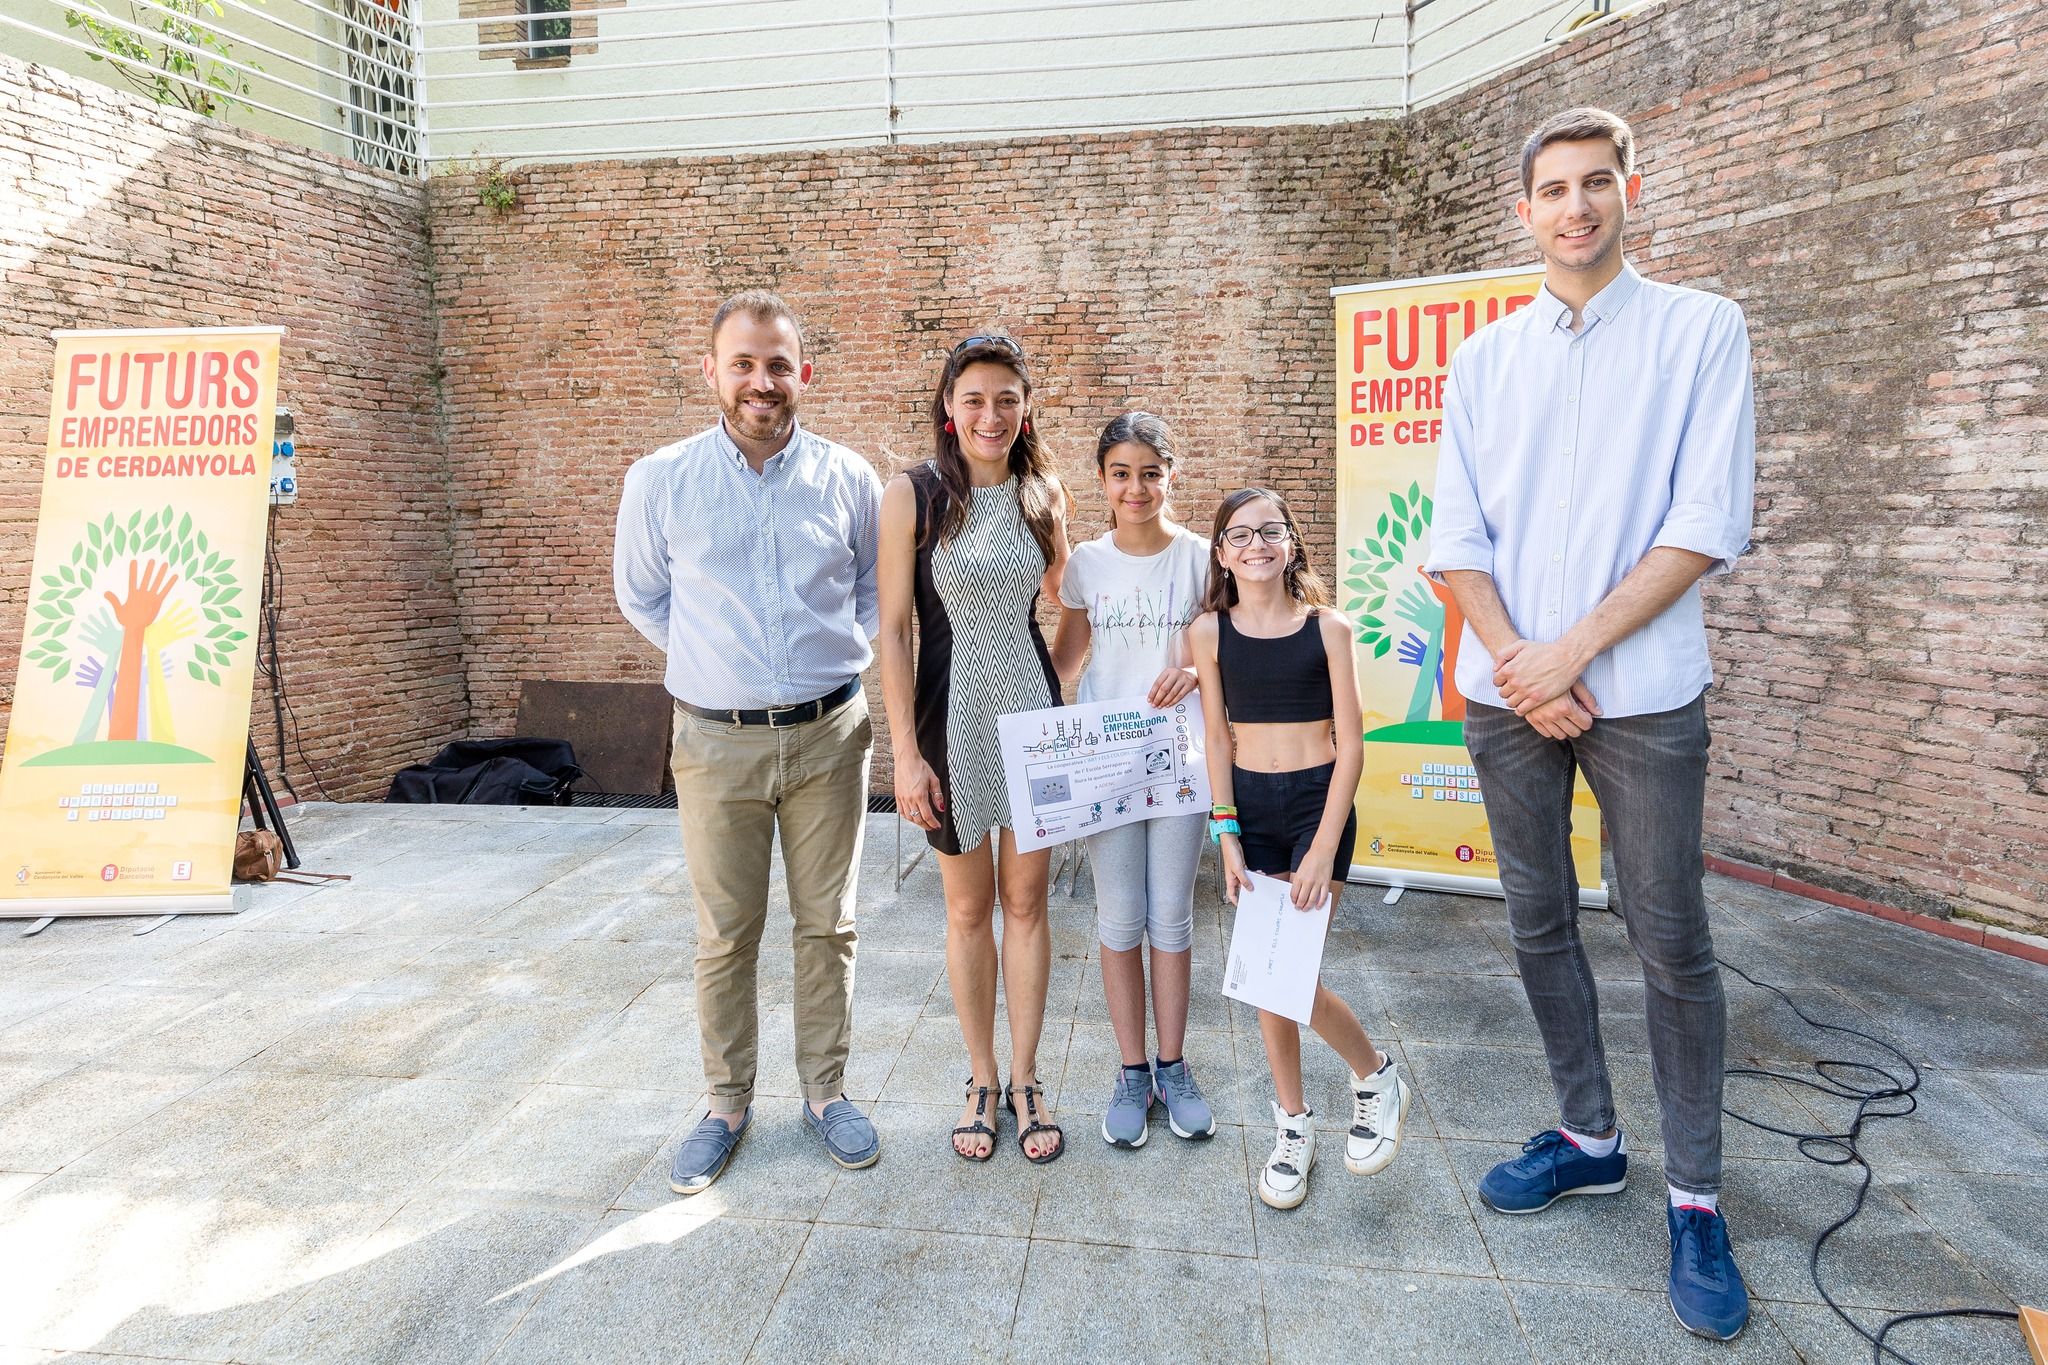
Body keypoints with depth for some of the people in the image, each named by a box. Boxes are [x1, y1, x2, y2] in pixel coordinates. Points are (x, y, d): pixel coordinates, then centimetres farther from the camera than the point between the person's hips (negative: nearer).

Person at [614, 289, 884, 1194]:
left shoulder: (849, 479, 0)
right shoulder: (660, 480, -3)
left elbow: (878, 589, 15)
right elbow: (641, 596, 11)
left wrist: (844, 659, 3)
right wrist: (715, 662, 6)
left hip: (828, 735, 1)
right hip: (716, 741, 0)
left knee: (827, 925, 10)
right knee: (724, 936, 9)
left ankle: (825, 1092, 28)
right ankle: (727, 1106, 26)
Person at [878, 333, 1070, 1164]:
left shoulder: (1044, 494, 3)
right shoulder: (913, 496, -8)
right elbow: (892, 631, -9)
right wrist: (905, 754, -13)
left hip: (1034, 712, 3)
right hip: (953, 717, -2)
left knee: (1026, 902, 10)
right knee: (968, 908, 11)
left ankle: (1025, 1080, 26)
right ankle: (981, 1080, 28)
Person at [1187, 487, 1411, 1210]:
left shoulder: (1328, 628, -6)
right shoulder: (1210, 631, 0)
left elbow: (1350, 744, -6)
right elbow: (1217, 738, 3)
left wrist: (1323, 850, -12)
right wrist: (1227, 837, -3)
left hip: (1317, 801, -3)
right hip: (1247, 804, 3)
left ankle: (1376, 1074, 20)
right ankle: (1293, 1123, 26)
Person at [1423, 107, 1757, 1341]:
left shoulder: (1703, 332, 0)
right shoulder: (1483, 358, 10)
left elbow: (1709, 525, -9)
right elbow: (1457, 538, 4)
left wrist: (1573, 650, -13)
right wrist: (1520, 666, -9)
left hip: (1643, 693, -3)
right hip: (1504, 690, 4)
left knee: (1672, 941, 2)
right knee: (1540, 921, 11)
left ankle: (1696, 1198, 16)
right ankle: (1590, 1138, 28)